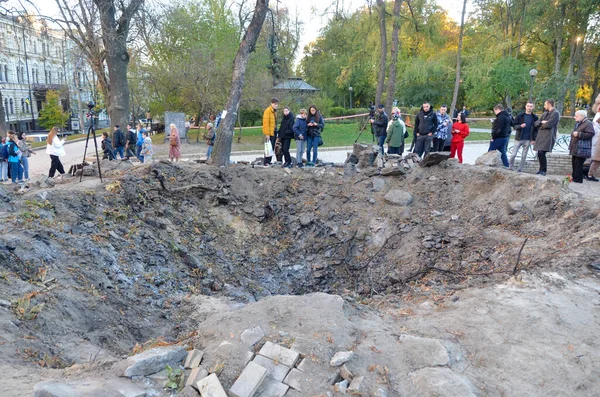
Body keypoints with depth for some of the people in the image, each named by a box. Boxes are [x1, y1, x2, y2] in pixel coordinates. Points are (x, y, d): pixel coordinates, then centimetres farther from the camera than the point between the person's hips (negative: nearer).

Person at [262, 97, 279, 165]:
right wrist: (267, 134, -20)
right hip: (269, 133, -8)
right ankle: (266, 162, 0)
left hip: (274, 132, 8)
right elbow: (266, 123, -16)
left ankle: (269, 161, 17)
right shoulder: (267, 111, -11)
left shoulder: (275, 111, 15)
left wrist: (276, 131, 11)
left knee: (272, 148, 10)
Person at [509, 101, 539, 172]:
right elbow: (514, 126, 0)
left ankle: (520, 170, 13)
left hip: (528, 140, 1)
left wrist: (534, 139, -2)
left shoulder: (535, 117, 4)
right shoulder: (519, 115, 0)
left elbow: (536, 129, 6)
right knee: (513, 154, -5)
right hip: (519, 138, -1)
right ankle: (510, 168, 11)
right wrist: (520, 126, -20)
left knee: (524, 156, 5)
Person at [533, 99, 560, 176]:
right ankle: (542, 170, 16)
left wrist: (541, 125, 2)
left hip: (548, 136, -8)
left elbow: (548, 124, -16)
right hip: (541, 136, 8)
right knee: (540, 154, 6)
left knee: (541, 153, -18)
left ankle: (543, 170, -8)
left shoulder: (555, 113, -4)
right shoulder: (544, 114, 22)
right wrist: (542, 122, -7)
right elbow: (536, 123, 13)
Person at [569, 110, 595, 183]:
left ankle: (578, 179, -3)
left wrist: (578, 134, -22)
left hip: (581, 149, -10)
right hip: (575, 148, 10)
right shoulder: (577, 123, 18)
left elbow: (590, 134, -21)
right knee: (574, 163, 13)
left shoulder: (588, 123, -11)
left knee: (578, 164, -8)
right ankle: (574, 177, 21)